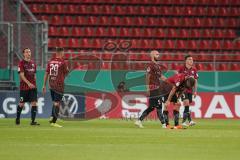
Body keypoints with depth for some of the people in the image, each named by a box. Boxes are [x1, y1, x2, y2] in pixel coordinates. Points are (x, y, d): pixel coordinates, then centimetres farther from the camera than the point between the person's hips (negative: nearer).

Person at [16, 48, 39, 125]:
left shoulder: (33, 63, 11)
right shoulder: (21, 63, -7)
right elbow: (22, 75, -16)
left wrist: (34, 84, 15)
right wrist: (28, 83, -27)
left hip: (33, 86, 4)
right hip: (24, 87, -4)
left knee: (34, 103, -7)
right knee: (21, 104, 6)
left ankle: (33, 121, -8)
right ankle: (17, 118, 28)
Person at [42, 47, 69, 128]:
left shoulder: (51, 61, 6)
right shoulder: (62, 62, -9)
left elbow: (46, 73, 9)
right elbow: (66, 73, 0)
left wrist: (44, 85, 14)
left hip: (51, 84, 6)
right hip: (59, 85, -6)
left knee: (55, 102, 20)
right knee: (57, 103, -4)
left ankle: (52, 118, 16)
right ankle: (54, 122, -7)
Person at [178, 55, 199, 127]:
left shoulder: (194, 70, 7)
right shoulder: (181, 69, -6)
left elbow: (195, 81, 12)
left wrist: (195, 91, 7)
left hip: (190, 90, 5)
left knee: (187, 106, 7)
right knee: (186, 103, -17)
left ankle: (183, 121, 13)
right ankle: (190, 120, -20)